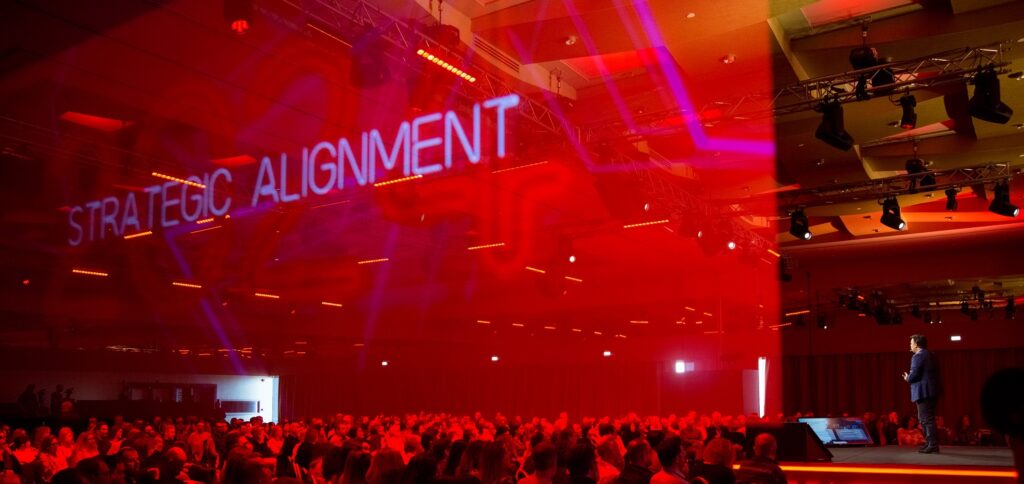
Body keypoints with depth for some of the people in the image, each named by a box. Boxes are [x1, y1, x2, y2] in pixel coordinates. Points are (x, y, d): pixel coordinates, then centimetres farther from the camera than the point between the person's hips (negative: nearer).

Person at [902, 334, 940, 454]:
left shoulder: (918, 356, -13)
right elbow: (935, 373, 17)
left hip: (923, 392, -10)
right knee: (925, 419, 17)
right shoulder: (930, 355, 16)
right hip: (931, 391, 10)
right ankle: (930, 443, 21)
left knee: (927, 419, -7)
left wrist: (907, 378, 2)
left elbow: (914, 374, -20)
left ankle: (933, 445, -7)